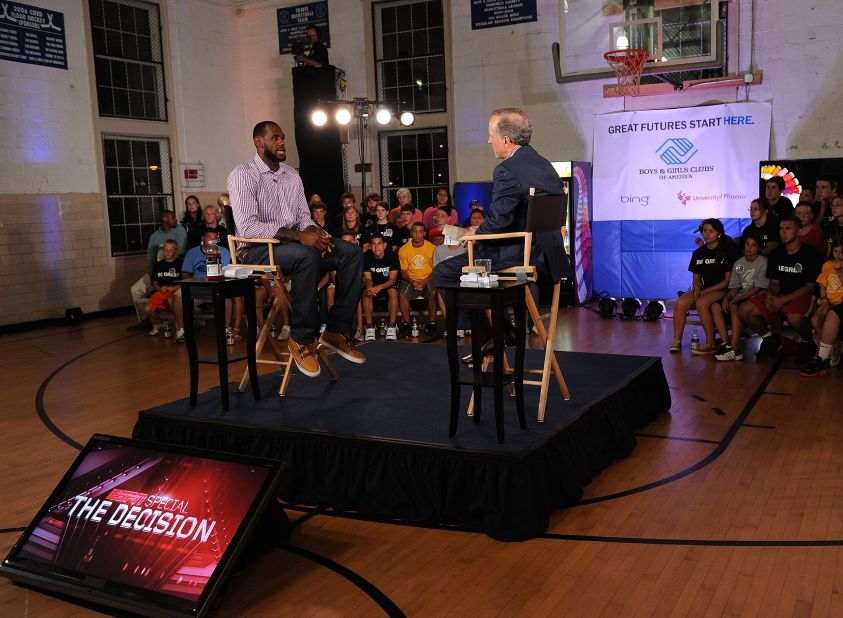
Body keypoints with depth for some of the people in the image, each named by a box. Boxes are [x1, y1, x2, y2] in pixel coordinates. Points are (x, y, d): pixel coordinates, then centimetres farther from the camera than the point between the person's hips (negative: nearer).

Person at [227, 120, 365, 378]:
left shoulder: (291, 175, 15)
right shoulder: (243, 175, -8)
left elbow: (304, 217, 16)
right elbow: (247, 226, -21)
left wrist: (315, 233, -10)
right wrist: (298, 236, -27)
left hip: (294, 244, 7)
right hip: (258, 250, -7)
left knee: (352, 253, -11)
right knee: (305, 256, -38)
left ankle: (336, 330, -11)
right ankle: (302, 338, -25)